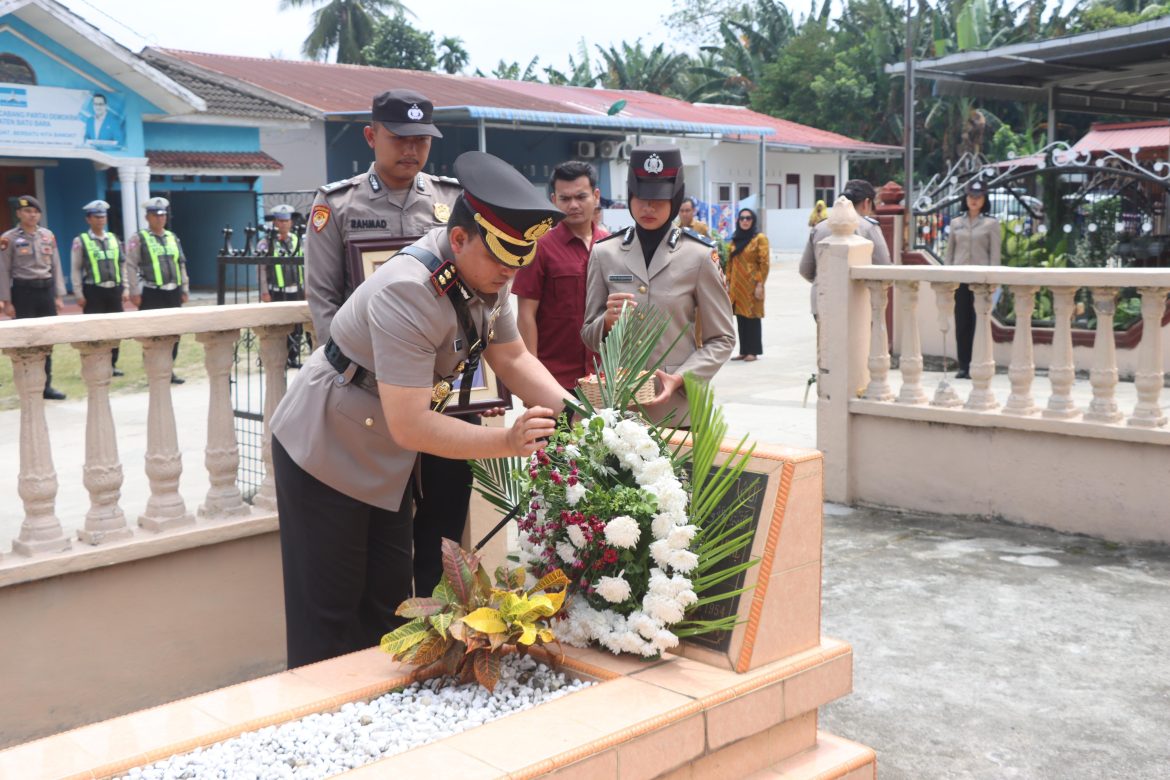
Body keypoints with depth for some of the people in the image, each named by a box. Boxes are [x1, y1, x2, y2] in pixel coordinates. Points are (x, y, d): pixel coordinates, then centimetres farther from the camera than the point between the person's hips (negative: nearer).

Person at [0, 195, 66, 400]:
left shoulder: (48, 235, 8)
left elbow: (56, 267, 11)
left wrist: (59, 296, 6)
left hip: (46, 289, 4)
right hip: (23, 291, -4)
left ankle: (46, 385, 16)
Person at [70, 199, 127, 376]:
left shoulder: (114, 239, 11)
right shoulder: (80, 241, -1)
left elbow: (123, 265, 13)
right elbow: (75, 269, -2)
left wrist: (125, 289, 7)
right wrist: (79, 294, -7)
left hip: (114, 290, 4)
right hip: (93, 291, -4)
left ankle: (112, 365, 16)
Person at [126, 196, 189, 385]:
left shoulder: (173, 238, 15)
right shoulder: (138, 239, -2)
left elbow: (181, 265, 17)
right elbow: (131, 267, -6)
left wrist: (185, 289, 13)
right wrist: (135, 293, -11)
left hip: (173, 293, 5)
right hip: (152, 295, -5)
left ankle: (168, 370, 17)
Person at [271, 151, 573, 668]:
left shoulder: (487, 272, -9)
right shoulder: (408, 294, -34)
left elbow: (512, 358, 0)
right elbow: (409, 425, -36)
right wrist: (506, 441, -39)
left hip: (387, 463, 8)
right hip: (324, 452, -8)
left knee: (388, 605, 14)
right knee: (330, 615, 1)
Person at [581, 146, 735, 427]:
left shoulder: (699, 256, -1)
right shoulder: (604, 253, 4)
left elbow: (721, 339, 2)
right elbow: (589, 335, 9)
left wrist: (681, 378, -12)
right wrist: (608, 322, -12)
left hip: (679, 408, -1)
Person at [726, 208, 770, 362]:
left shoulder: (760, 238, -4)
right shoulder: (735, 239, 15)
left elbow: (764, 263, -9)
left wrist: (760, 284, -14)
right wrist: (728, 283, 10)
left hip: (751, 285, -6)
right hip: (736, 285, 6)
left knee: (752, 318, -1)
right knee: (740, 318, 8)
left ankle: (753, 351, 5)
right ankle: (743, 351, 14)